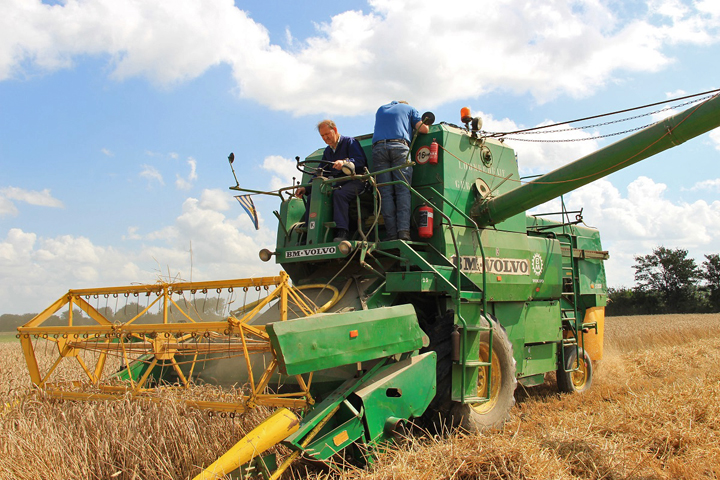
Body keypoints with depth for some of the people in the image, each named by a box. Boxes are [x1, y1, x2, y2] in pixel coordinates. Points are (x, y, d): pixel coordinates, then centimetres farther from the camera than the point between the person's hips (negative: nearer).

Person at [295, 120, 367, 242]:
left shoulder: (350, 142, 1)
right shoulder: (327, 151, 23)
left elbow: (360, 161, -16)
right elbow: (320, 173, 19)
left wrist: (345, 162, -36)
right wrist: (306, 188, 4)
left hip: (355, 180, -7)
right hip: (339, 184, 7)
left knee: (339, 194, -37)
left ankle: (342, 233, -43)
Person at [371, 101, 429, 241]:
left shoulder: (380, 110, 34)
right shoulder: (408, 108, 24)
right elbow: (424, 129, 13)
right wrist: (427, 123, 34)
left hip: (378, 147, 2)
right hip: (400, 147, -2)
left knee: (385, 192, -4)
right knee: (403, 189, -7)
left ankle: (391, 233, -13)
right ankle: (404, 230, -23)